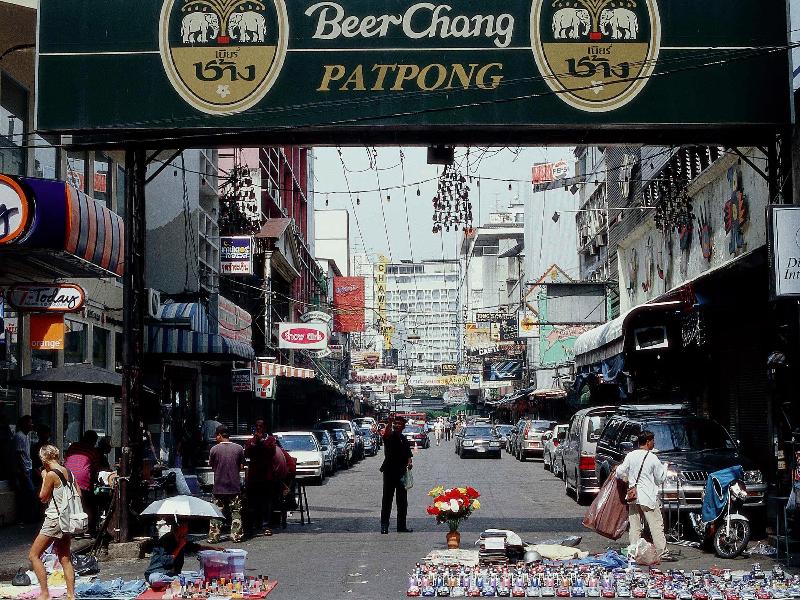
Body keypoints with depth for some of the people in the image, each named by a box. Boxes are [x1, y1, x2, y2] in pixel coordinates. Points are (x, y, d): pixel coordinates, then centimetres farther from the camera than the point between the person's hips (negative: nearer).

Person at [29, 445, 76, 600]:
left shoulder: (51, 474, -16)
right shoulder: (68, 472, 7)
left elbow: (43, 497, -6)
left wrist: (44, 478, 1)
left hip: (54, 519, -8)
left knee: (33, 555, 0)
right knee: (65, 559, 12)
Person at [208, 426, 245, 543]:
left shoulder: (214, 449, -8)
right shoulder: (239, 448, -4)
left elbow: (211, 465, 3)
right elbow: (241, 466, 5)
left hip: (219, 487, -1)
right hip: (235, 486, 1)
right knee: (236, 512, 9)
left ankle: (213, 537, 6)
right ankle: (236, 535, 6)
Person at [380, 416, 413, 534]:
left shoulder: (404, 439, 14)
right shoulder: (390, 436, -5)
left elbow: (408, 455, 20)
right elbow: (386, 433, -29)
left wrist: (409, 463, -1)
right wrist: (389, 423, -46)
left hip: (401, 472, 6)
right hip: (389, 471, -6)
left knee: (402, 501, 10)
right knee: (387, 499, -5)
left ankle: (401, 525, 17)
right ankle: (384, 525, -3)